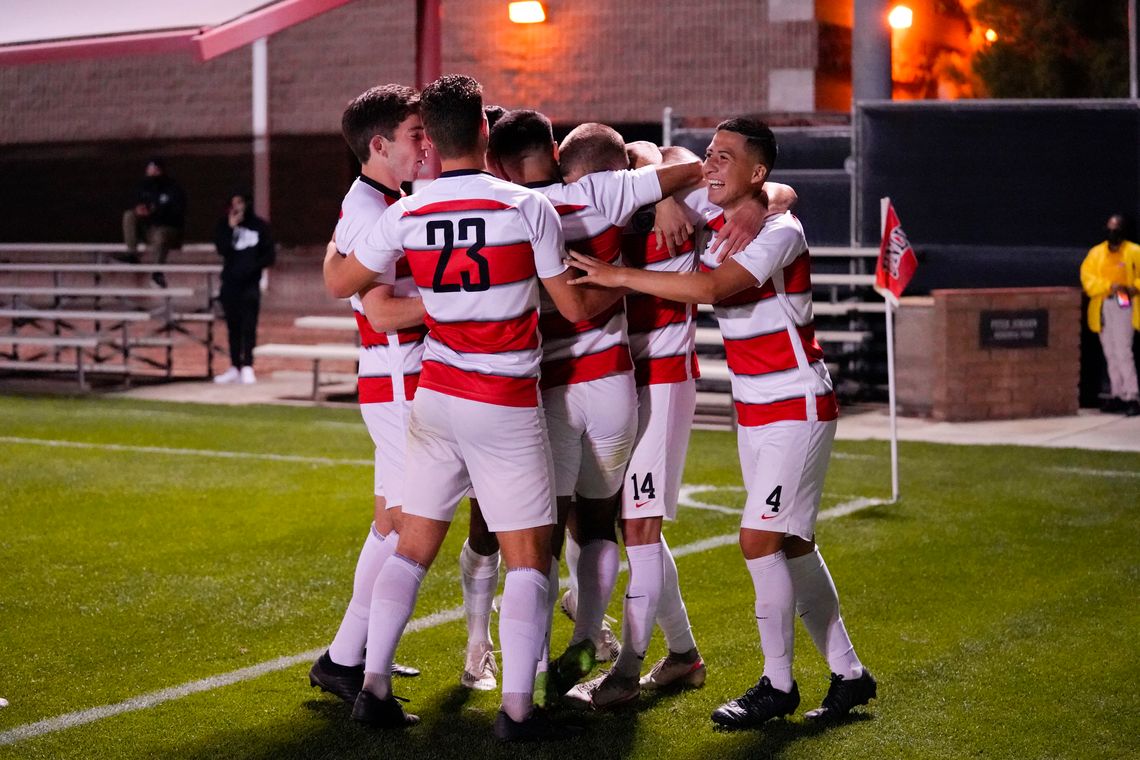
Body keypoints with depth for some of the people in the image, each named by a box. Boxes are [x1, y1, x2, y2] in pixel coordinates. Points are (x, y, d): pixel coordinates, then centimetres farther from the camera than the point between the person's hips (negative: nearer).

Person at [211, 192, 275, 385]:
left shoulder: (260, 226, 1)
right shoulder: (224, 225, 5)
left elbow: (269, 255, 2)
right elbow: (221, 249, -9)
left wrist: (253, 267, -12)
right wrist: (231, 228, -15)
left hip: (250, 283, -2)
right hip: (230, 282, 2)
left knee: (248, 326, -8)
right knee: (233, 326, 7)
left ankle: (247, 367, -9)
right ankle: (235, 367, 12)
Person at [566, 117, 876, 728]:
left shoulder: (780, 231, -18)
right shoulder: (710, 219, 4)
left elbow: (711, 288, -32)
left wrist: (618, 276, -28)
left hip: (798, 407, -8)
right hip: (753, 408, 8)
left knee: (759, 539, -11)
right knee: (791, 545, 10)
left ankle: (777, 685, 2)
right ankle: (847, 673, 20)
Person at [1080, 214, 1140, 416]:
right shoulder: (1096, 253, 11)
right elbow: (1087, 278, -1)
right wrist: (1109, 286, -15)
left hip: (1123, 305, -4)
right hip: (1102, 307, 4)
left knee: (1122, 352, -15)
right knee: (1110, 354, 8)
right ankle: (1117, 395, 16)